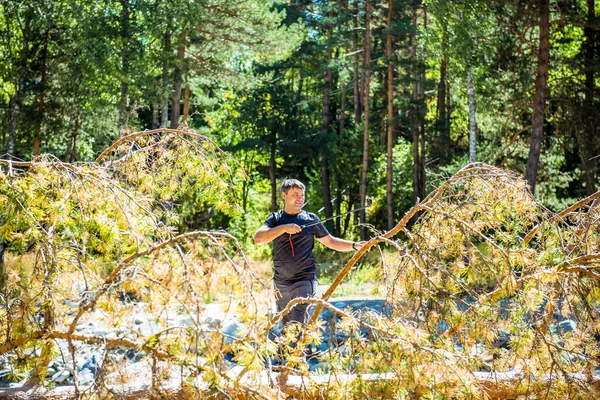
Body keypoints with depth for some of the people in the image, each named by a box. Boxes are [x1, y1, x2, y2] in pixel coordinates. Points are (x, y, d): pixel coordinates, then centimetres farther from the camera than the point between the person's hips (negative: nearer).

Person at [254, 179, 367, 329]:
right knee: (286, 326, 11)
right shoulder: (275, 219, 5)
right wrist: (284, 228, -22)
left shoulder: (311, 219, 6)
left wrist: (354, 245, -1)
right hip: (281, 282, 2)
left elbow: (330, 241, 13)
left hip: (304, 281, -2)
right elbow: (258, 238, -12)